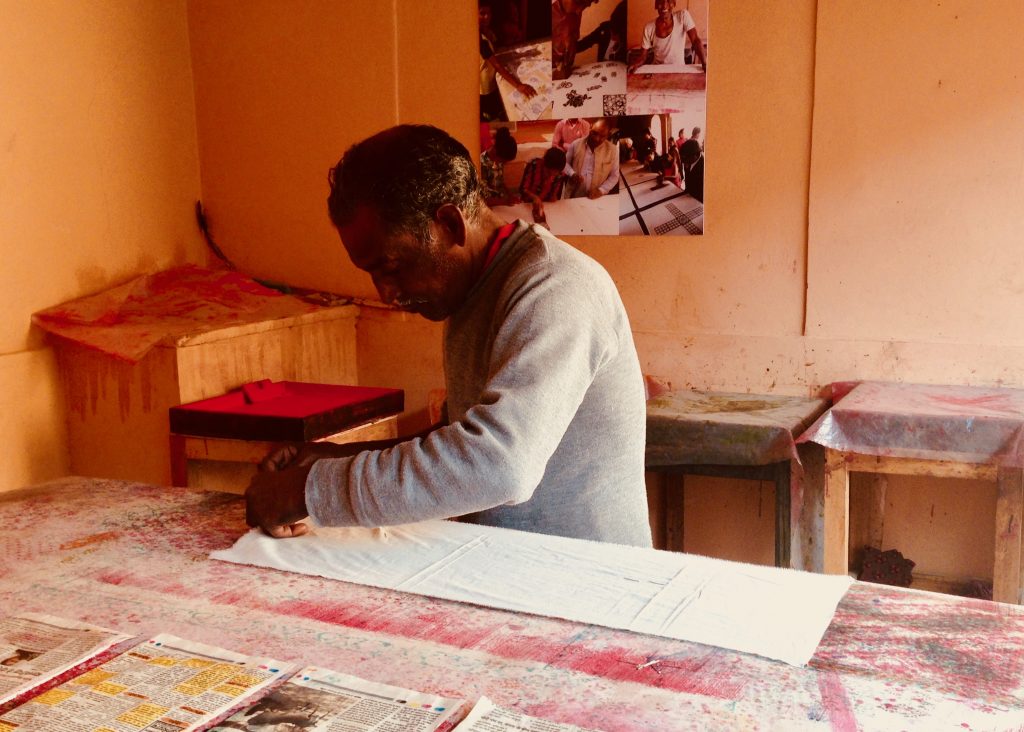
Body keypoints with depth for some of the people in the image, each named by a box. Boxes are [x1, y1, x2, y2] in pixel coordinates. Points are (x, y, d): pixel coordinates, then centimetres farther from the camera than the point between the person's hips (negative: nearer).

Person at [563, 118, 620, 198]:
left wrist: (601, 190, -11)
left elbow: (614, 176, 2)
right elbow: (565, 162, 13)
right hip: (573, 196, -1)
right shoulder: (576, 144, 1)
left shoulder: (612, 150, -1)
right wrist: (572, 174, -8)